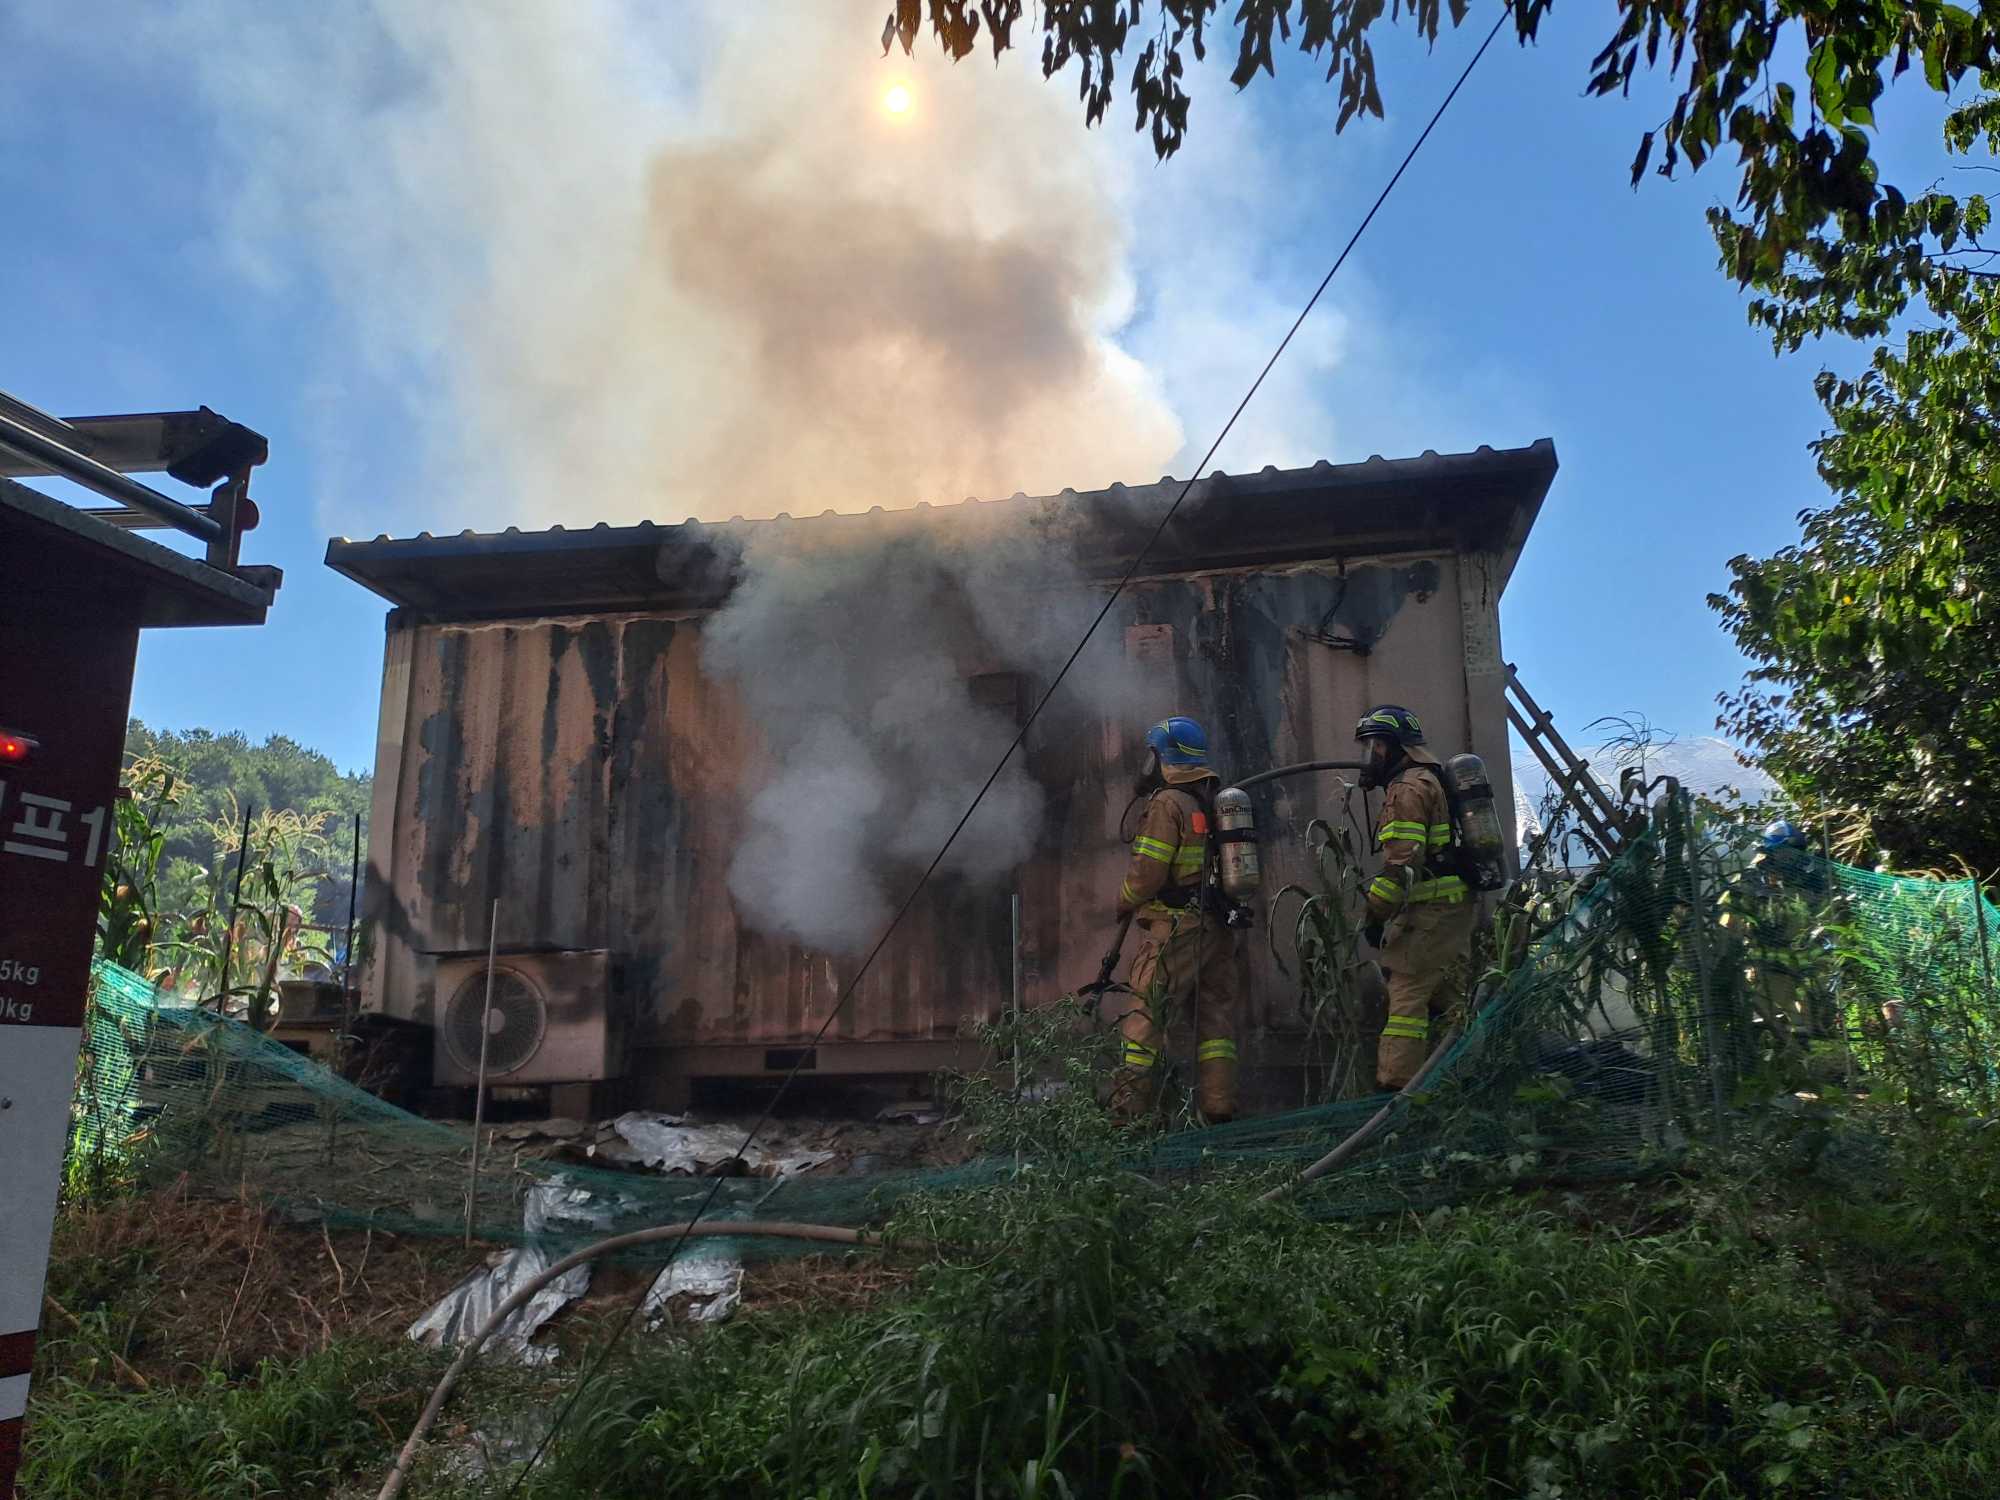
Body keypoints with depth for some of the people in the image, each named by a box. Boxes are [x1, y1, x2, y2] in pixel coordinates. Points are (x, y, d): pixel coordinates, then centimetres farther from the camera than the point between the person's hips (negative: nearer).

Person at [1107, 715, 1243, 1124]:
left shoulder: (1168, 804, -11)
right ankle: (1219, 1107, 10)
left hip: (1175, 928, -8)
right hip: (1219, 929, 8)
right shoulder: (1218, 803, 15)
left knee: (1145, 1017, -4)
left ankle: (1127, 1109, -5)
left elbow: (1147, 873, -16)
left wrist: (1124, 902, 1)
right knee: (1215, 1015, 11)